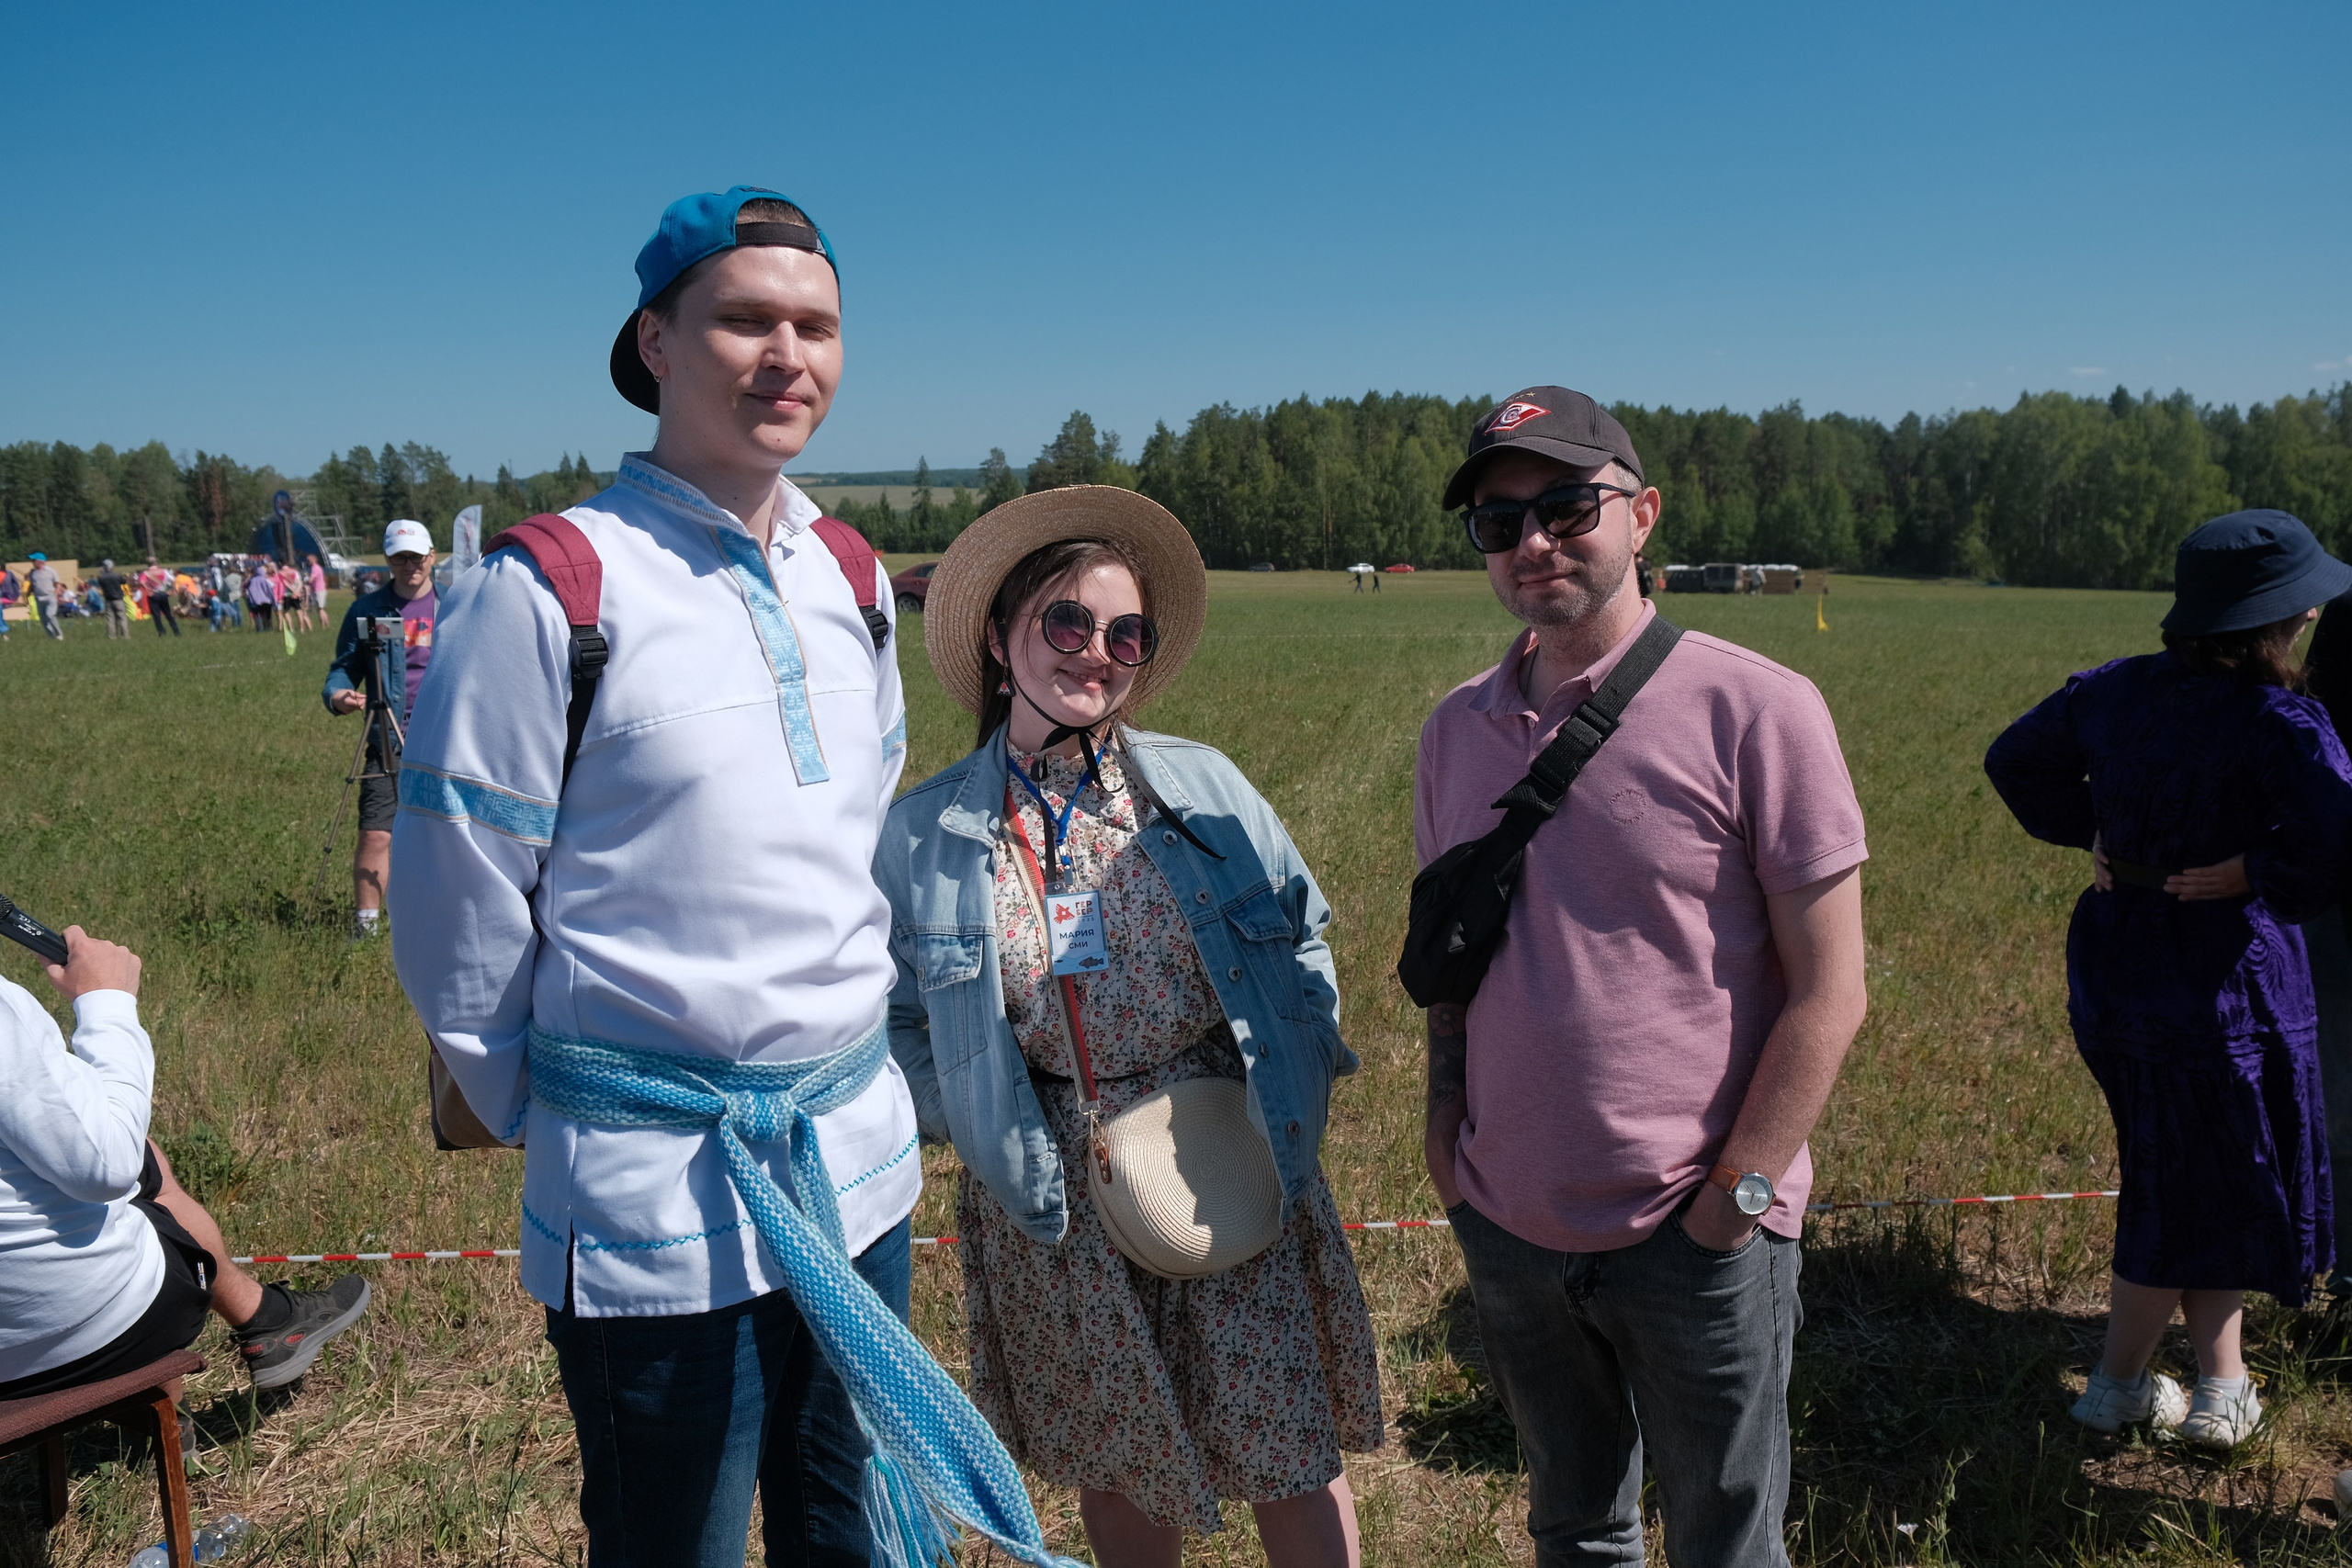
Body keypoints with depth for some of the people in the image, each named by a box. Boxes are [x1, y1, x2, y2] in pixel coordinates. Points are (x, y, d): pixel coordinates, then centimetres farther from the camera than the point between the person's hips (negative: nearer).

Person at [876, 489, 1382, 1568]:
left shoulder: (1203, 786, -5)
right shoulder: (923, 831, -6)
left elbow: (1302, 929, 5)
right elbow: (900, 1021, 2)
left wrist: (1290, 1098, -3)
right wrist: (989, 1135, -9)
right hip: (1060, 1198, 0)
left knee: (1288, 1447, 9)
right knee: (1121, 1462, 18)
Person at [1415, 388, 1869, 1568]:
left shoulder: (1754, 710, -12)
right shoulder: (1458, 729, 3)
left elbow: (1828, 993, -12)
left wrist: (1732, 1200, -14)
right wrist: (1446, 1129, 6)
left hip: (1694, 1239, -4)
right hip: (1508, 1227, 4)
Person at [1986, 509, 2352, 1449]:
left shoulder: (2115, 690, 0)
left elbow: (2015, 759, 12)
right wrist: (2251, 873, -12)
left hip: (2112, 968, 7)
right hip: (2226, 976, -7)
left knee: (2194, 1174, 21)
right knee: (2221, 1179, 12)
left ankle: (2222, 1385, 29)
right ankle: (2115, 1387, 21)